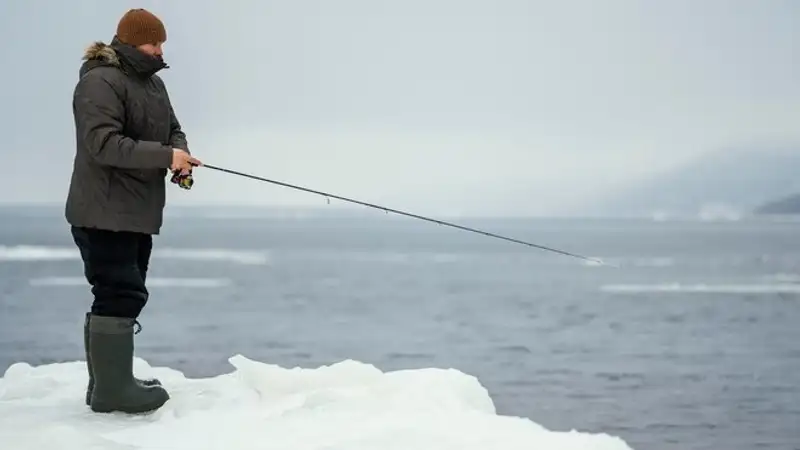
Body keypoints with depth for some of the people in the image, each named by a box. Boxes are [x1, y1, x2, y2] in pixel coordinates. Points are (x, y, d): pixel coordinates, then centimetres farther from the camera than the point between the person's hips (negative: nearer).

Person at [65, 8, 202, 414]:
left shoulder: (153, 83, 15)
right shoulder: (100, 82, -16)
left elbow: (173, 130, 19)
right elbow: (104, 144, -25)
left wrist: (180, 153, -5)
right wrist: (166, 156, -26)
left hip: (138, 213, 10)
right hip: (104, 213, -10)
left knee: (119, 295, 13)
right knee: (121, 294, -14)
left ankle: (107, 382, 20)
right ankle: (112, 388, -11)